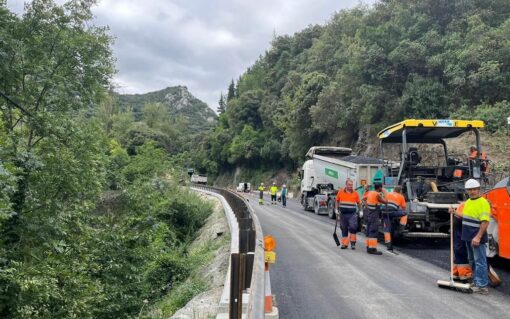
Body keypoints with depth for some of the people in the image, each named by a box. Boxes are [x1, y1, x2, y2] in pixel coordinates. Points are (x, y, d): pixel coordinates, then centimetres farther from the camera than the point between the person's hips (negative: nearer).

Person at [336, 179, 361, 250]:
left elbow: (359, 203, 10)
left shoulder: (355, 193, 3)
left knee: (353, 227, -14)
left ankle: (353, 242, 1)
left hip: (352, 214, -2)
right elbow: (337, 201, 13)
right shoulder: (340, 192, 4)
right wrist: (337, 210, 8)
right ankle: (344, 244, 17)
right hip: (343, 214, 2)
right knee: (344, 229, 8)